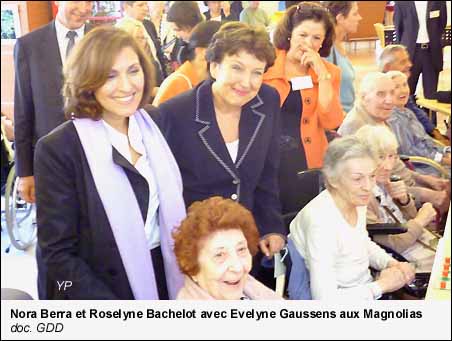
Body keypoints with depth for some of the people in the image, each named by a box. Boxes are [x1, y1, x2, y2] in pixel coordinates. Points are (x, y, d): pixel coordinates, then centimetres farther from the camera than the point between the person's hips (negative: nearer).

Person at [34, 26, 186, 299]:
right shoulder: (58, 149, -18)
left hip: (165, 277, 5)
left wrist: (187, 274, -4)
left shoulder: (155, 124, -3)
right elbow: (58, 254, -17)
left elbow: (173, 208, 6)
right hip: (101, 289, -4)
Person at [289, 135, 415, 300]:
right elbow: (325, 299, -29)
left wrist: (392, 264, 1)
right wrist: (381, 285, -18)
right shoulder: (321, 221, -27)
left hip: (368, 290, 8)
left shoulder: (357, 201, -3)